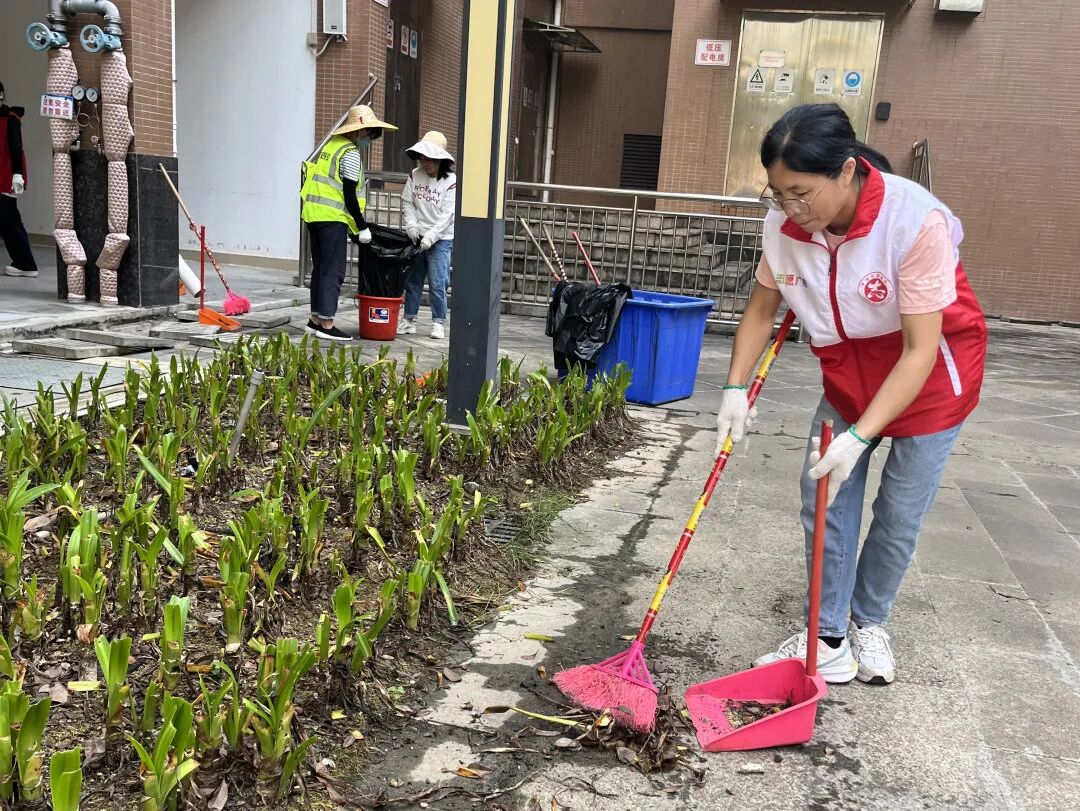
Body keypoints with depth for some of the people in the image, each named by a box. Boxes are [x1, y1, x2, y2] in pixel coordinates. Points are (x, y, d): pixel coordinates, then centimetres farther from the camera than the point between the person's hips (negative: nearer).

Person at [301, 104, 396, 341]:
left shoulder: (331, 144, 18)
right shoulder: (350, 153, -10)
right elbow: (349, 195, -14)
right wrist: (362, 227, -9)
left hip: (314, 213, 9)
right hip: (332, 217, -9)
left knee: (321, 268, 14)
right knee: (333, 271, -5)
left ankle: (315, 320, 18)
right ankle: (326, 324, -4)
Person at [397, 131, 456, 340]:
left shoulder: (451, 182, -9)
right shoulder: (415, 176, 5)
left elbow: (446, 215, -13)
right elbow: (407, 203, 8)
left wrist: (430, 237, -20)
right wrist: (411, 225, -7)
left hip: (440, 239, -4)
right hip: (417, 237, 5)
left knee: (437, 284, -6)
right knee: (412, 280, 8)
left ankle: (438, 323, 5)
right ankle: (409, 320, 17)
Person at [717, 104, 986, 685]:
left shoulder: (916, 221, -34)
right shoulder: (786, 222, -19)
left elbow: (920, 351, -31)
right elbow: (762, 308, -2)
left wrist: (858, 437, -35)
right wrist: (736, 388, -11)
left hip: (929, 371, -4)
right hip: (849, 369, 4)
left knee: (899, 514, 4)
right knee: (824, 501, 1)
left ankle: (868, 623, 29)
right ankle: (830, 639, 15)